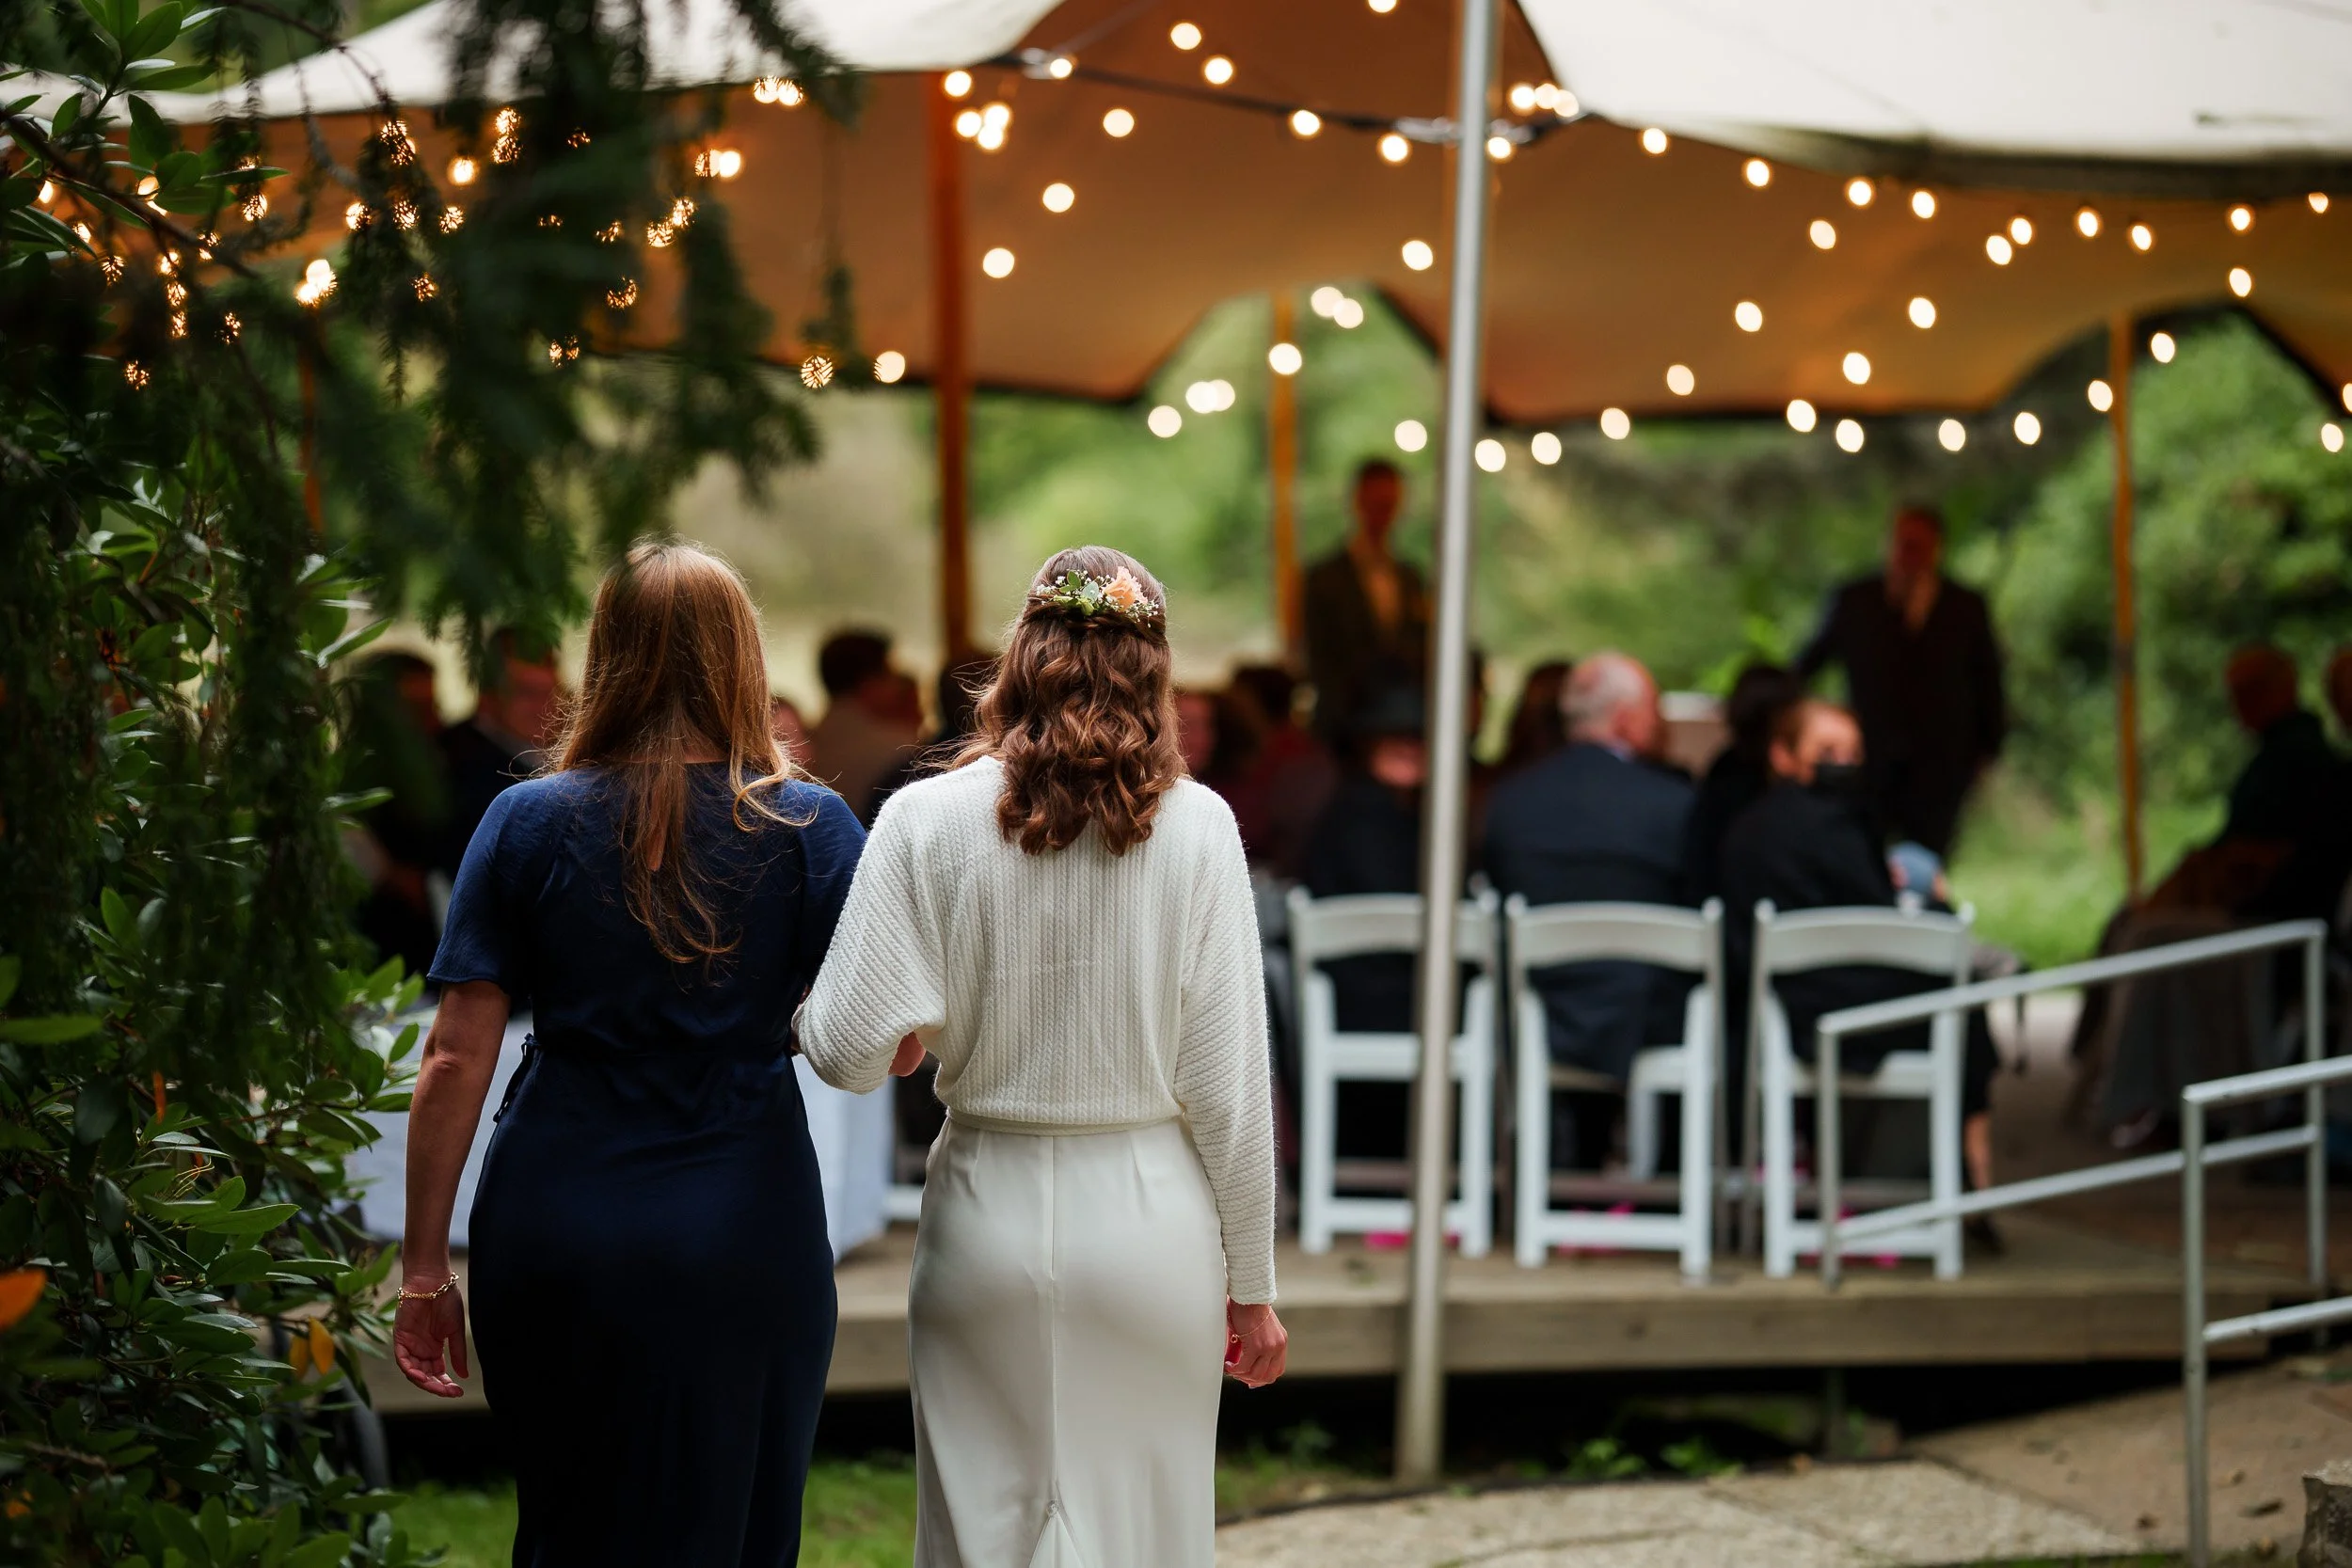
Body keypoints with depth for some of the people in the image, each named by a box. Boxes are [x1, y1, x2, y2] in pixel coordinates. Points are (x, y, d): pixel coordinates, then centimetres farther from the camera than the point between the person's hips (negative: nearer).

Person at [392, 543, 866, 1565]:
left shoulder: (528, 823, 0)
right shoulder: (809, 828, -2)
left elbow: (456, 1059, -3)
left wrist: (424, 1268, 2)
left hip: (552, 1239, 1)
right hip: (743, 1237, -1)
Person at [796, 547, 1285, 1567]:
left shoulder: (929, 820, -5)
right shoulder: (1196, 827, -5)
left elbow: (853, 1051, -8)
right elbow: (1227, 1081, -3)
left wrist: (797, 1009, 15)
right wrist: (1250, 1287, 5)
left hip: (990, 1209, 0)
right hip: (1153, 1223, 0)